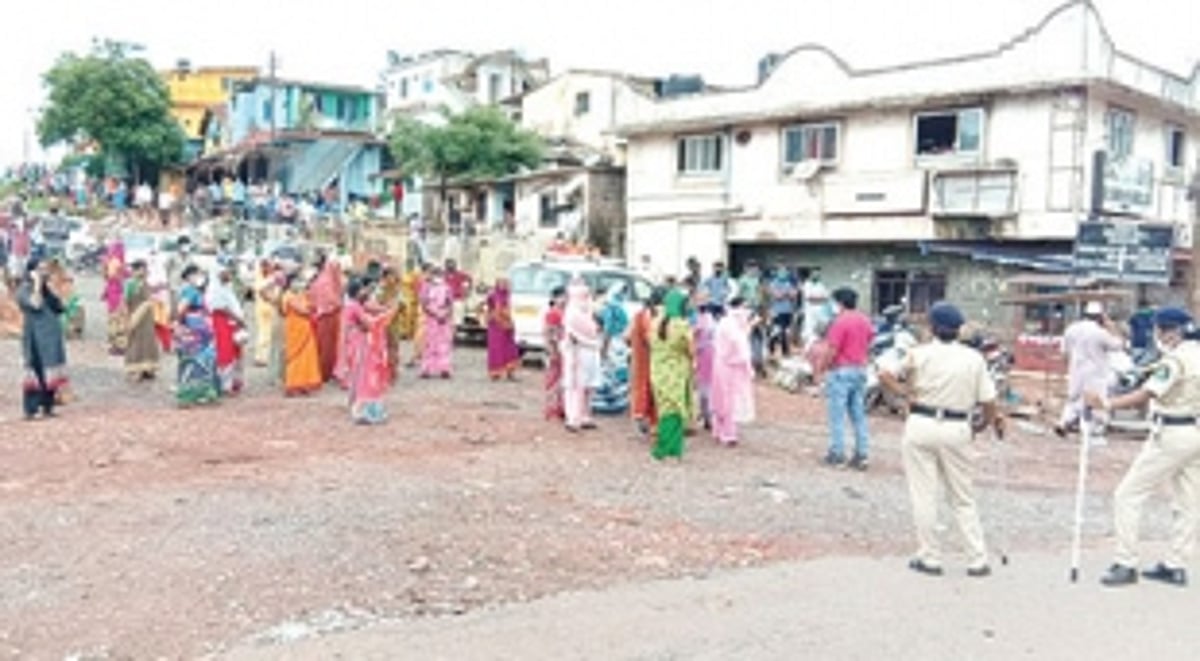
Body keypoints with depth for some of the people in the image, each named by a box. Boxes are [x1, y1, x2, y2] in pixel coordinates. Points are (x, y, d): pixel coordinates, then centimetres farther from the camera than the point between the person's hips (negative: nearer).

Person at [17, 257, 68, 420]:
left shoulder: (46, 290, 15)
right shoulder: (24, 289, -7)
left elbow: (59, 308, 11)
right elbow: (35, 304, -27)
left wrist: (47, 285, 8)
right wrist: (37, 283, -20)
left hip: (52, 336, 8)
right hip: (36, 337, -8)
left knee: (50, 372, 9)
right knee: (36, 372, -7)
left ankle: (48, 407, 16)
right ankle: (30, 410, -4)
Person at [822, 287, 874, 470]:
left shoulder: (840, 321, -15)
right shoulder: (865, 321, 8)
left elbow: (833, 350, -16)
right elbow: (868, 343, 12)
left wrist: (824, 368, -6)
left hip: (841, 371, -7)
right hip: (860, 370, 7)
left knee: (837, 414, 0)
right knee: (859, 413, 10)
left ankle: (837, 453, 3)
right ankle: (861, 454, 11)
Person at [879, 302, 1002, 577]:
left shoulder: (919, 354, -2)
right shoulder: (974, 358, 0)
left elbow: (885, 375, -3)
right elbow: (988, 401, 0)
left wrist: (906, 393, 6)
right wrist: (984, 424, 17)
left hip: (921, 425, -1)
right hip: (957, 430, 1)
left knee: (923, 496, 6)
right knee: (963, 499, 12)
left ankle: (930, 559, 10)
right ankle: (977, 560, 13)